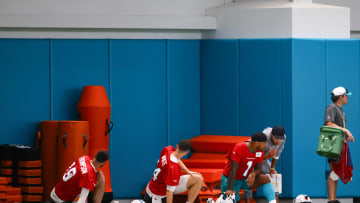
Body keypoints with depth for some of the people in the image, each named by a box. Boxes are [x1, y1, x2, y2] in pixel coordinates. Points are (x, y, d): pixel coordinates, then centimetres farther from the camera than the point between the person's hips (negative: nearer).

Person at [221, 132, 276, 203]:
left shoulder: (260, 151, -6)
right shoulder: (239, 148, -24)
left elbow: (258, 169, -1)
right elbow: (233, 170, -28)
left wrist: (253, 174, -28)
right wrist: (230, 189, -33)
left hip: (246, 179, 5)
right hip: (231, 179, -5)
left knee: (265, 178, -19)